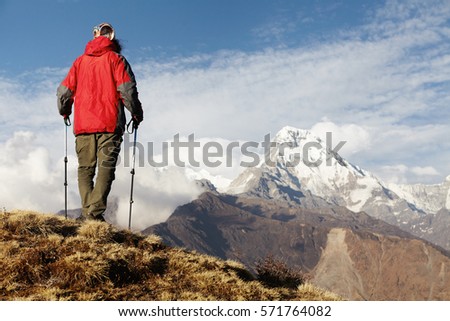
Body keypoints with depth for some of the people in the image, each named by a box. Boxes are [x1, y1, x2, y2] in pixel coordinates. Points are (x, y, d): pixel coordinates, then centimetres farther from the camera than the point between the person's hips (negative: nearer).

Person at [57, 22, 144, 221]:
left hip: (83, 123, 3)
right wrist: (137, 113, 6)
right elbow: (127, 89, -6)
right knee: (106, 168, -5)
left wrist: (64, 112, 32)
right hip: (109, 123, -3)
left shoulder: (80, 61, 15)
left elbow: (64, 91, 14)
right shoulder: (116, 59, 5)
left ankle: (86, 212, -4)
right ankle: (95, 212, -17)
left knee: (85, 168, 7)